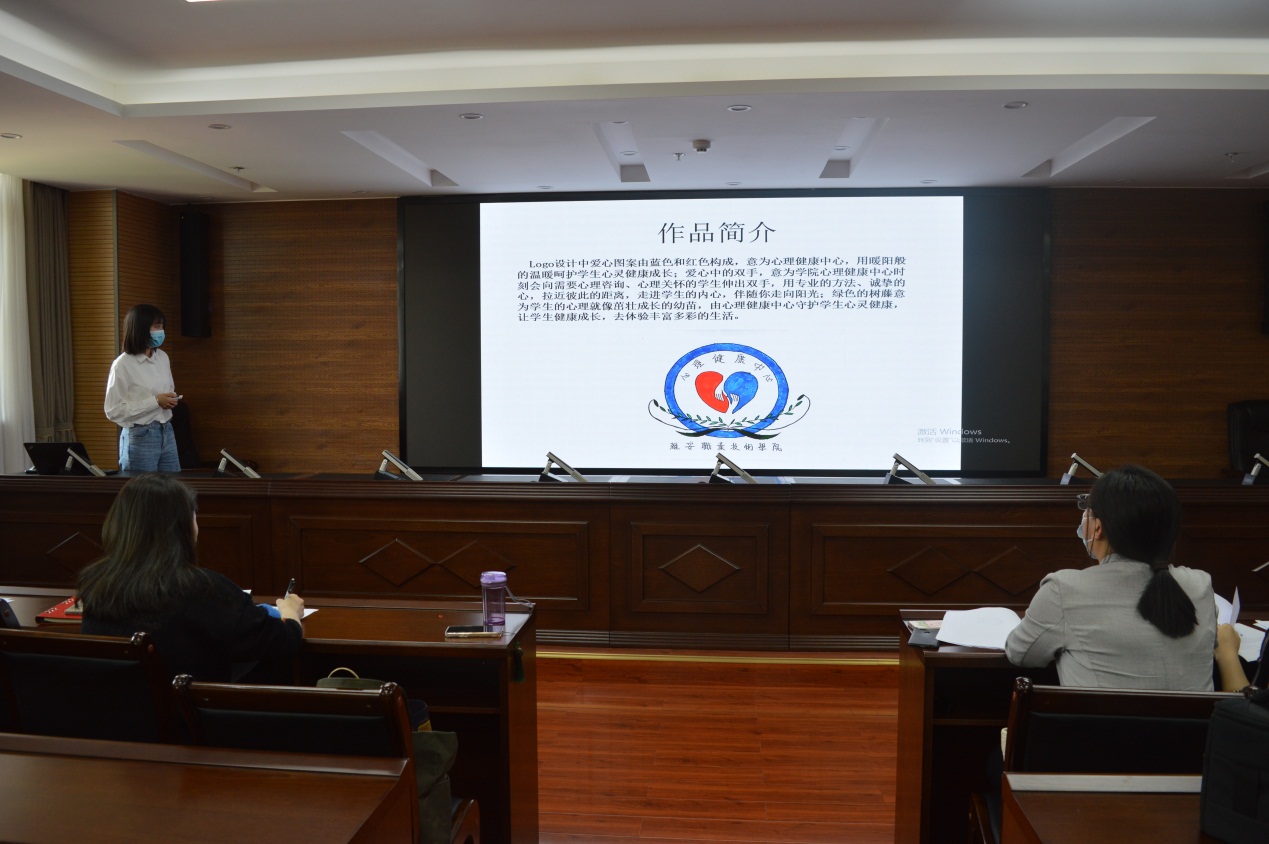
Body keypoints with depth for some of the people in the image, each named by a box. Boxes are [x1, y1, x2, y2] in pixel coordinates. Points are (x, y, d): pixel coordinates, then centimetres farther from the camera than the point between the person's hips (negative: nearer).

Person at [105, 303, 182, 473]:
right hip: (140, 437, -6)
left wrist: (170, 399, 0)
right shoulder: (123, 364, -12)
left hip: (166, 433, 6)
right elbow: (113, 411, -14)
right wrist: (155, 401, -18)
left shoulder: (162, 357, 8)